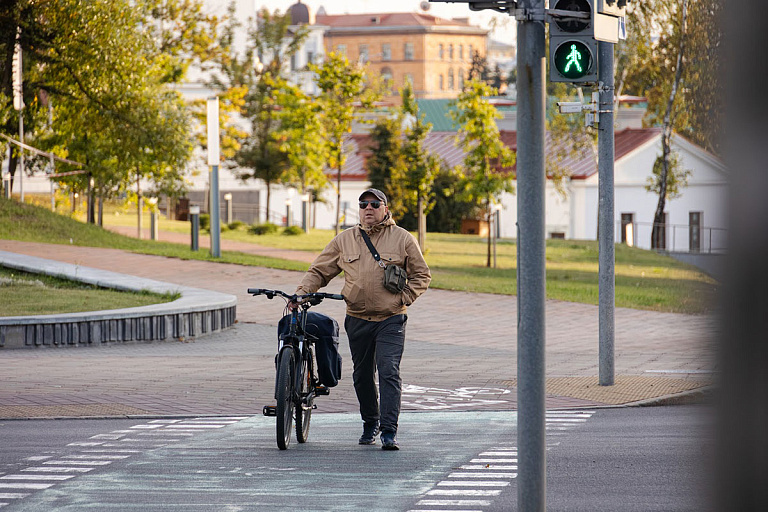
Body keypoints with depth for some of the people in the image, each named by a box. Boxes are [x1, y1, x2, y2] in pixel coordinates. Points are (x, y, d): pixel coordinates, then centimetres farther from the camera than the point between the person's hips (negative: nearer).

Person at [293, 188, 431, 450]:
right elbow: (319, 271, 12)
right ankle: (370, 423, 31)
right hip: (357, 319, 3)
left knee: (389, 372, -14)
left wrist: (404, 298, -5)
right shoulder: (344, 240, 8)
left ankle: (389, 431, -15)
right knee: (362, 376, 12)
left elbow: (421, 275, 8)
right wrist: (302, 292, -4)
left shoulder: (402, 239, 2)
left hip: (391, 320, -3)